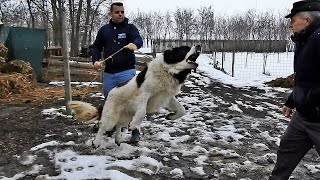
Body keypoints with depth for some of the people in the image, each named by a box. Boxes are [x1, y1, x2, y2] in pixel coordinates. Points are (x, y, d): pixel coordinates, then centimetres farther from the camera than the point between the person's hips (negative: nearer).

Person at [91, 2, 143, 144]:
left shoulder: (130, 28, -1)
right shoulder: (104, 30, 9)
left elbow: (139, 39, -20)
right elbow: (96, 47, 14)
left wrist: (135, 44, -44)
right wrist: (96, 60, -6)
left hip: (127, 71, -4)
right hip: (108, 73, 4)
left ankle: (135, 131, 5)